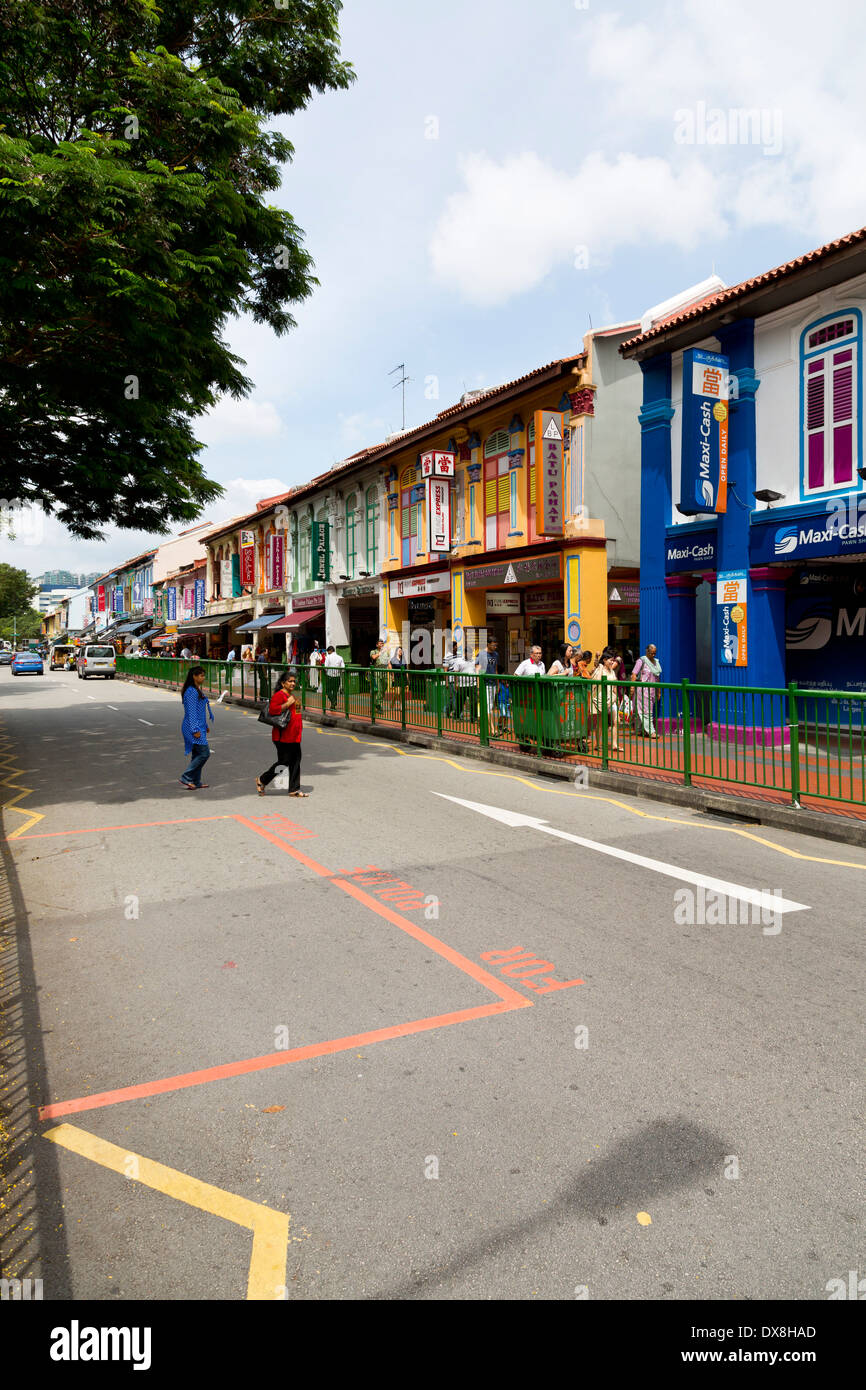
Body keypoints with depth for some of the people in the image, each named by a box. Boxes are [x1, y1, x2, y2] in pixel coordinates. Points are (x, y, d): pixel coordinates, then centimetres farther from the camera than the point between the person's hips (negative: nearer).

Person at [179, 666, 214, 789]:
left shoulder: (197, 690, 14)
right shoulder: (191, 692, -17)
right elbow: (191, 712, -20)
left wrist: (204, 726, 23)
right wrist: (195, 730, -21)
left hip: (198, 727, 10)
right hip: (193, 727, -10)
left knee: (196, 754, 13)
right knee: (204, 753, -9)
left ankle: (196, 782, 19)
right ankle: (186, 778, -4)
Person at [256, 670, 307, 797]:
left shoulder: (292, 695, 18)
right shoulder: (279, 695, -12)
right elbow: (272, 710, -25)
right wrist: (288, 703, -23)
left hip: (294, 736, 9)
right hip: (283, 736, -9)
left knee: (295, 761, 8)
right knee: (283, 762, -4)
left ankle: (294, 789, 14)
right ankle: (261, 781, 13)